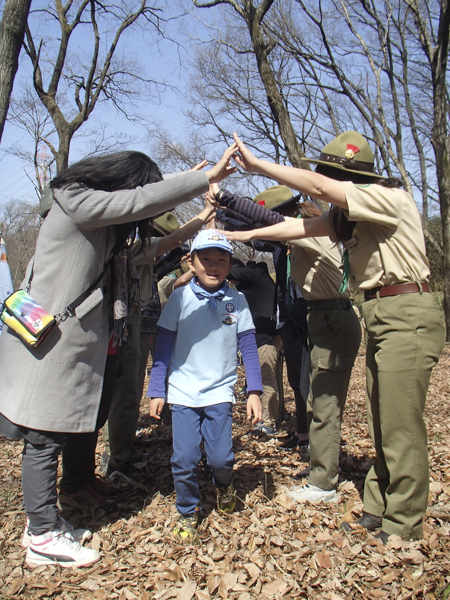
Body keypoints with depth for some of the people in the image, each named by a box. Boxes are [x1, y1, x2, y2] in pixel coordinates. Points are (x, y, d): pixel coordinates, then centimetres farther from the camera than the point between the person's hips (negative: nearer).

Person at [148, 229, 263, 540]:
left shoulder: (237, 301, 1)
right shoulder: (180, 297, -2)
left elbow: (249, 348, 3)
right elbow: (164, 346, 2)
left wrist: (255, 392, -2)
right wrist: (157, 390, -1)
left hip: (220, 392, 0)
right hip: (183, 393, 0)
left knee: (221, 457, -7)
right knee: (184, 460, -3)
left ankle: (225, 486, 30)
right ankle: (188, 511, 25)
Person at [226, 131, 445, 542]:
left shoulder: (389, 198, -13)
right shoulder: (348, 215, 12)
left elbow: (318, 187, -20)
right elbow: (304, 226, 11)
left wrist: (257, 165, -14)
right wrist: (245, 235, 11)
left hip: (407, 316, -9)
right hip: (381, 318, 9)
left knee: (401, 429, -3)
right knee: (381, 426, 14)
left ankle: (403, 527, 10)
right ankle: (378, 510, 25)